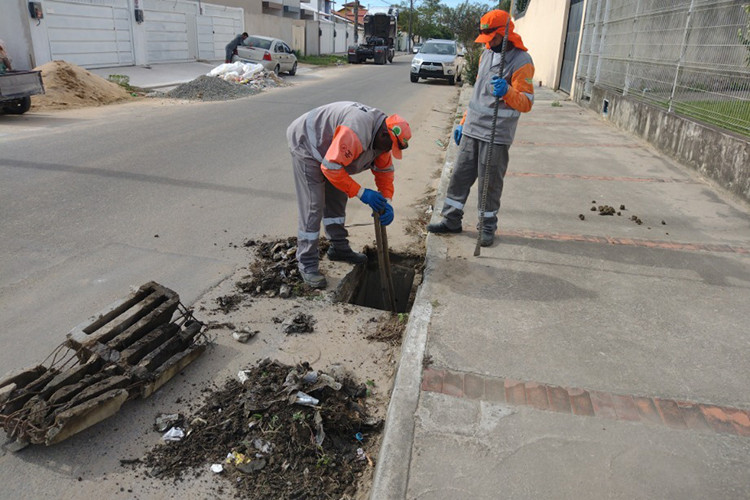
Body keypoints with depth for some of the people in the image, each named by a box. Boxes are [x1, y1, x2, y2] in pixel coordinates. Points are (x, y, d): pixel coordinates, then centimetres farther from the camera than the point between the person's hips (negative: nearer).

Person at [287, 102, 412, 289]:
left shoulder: (381, 137, -5)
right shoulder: (356, 133, -37)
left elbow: (385, 170, 4)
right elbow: (331, 168, -34)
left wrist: (386, 201, -9)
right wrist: (361, 193, -29)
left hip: (327, 146, 10)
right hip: (306, 145, -10)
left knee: (337, 200, 15)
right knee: (313, 207, -11)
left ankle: (339, 248, 29)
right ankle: (307, 264, -2)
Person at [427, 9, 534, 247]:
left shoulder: (522, 61, -10)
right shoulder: (486, 54, 12)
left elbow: (526, 103, -16)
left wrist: (507, 91, -36)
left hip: (496, 135, -6)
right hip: (471, 129, 6)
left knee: (490, 183, 2)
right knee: (460, 175, 9)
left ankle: (488, 226, 18)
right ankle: (451, 220, 21)